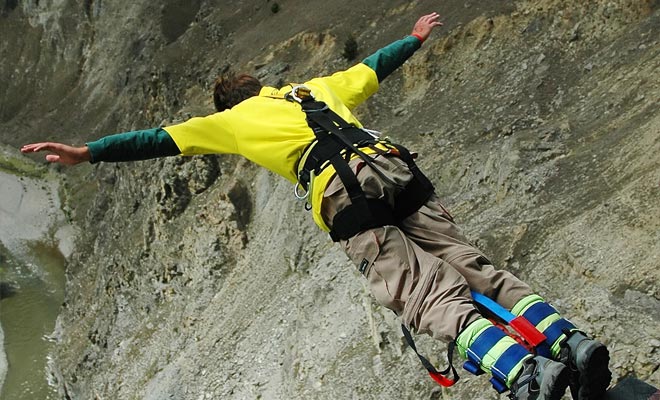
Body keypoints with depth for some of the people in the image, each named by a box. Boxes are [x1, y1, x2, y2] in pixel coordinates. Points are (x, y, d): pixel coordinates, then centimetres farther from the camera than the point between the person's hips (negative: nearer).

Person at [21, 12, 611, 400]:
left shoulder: (233, 120, 21)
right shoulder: (318, 87, 33)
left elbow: (164, 139, 21)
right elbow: (373, 67, 45)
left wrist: (88, 152, 26)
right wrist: (415, 37, 62)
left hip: (349, 206, -5)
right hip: (402, 175, 5)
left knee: (435, 299, -12)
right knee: (474, 269, 4)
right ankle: (571, 340, -11)